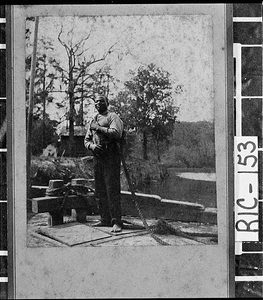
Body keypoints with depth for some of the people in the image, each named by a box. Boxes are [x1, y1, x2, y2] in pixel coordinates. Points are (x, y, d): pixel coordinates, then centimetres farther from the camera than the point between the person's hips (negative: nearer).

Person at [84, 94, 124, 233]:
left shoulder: (113, 117, 1)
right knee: (100, 190, 8)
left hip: (111, 155, -7)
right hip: (97, 155, 7)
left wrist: (99, 128, -12)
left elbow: (117, 133, -16)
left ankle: (116, 222, -13)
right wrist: (92, 145, -3)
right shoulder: (92, 121, 22)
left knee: (112, 189, -11)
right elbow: (86, 140, 20)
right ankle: (105, 219, 15)